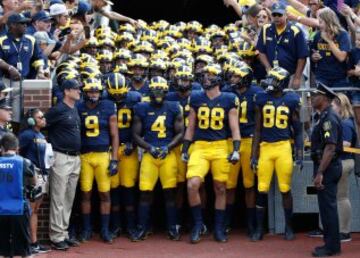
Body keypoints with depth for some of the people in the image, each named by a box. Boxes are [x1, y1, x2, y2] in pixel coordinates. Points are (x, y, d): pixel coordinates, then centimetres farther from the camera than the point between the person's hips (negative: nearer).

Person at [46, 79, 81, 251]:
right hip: (62, 158, -8)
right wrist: (52, 144, -9)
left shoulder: (75, 110, 13)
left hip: (75, 158, 8)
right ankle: (56, 237, -2)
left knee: (69, 199, 12)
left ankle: (64, 234, 18)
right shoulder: (58, 110, -12)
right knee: (58, 199, -5)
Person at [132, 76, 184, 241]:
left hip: (168, 154, 0)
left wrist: (168, 147, -10)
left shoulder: (173, 109, 4)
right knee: (145, 192, -2)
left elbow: (180, 133, 6)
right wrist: (149, 147, -10)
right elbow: (136, 135, 6)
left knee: (170, 192, 1)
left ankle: (172, 229, 10)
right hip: (149, 154, 0)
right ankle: (142, 229, 6)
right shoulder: (141, 109, 4)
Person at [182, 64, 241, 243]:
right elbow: (190, 127, 13)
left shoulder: (229, 100, 2)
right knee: (192, 185, -16)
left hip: (220, 147, -1)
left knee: (220, 189, 5)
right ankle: (198, 224, 0)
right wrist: (184, 150, 10)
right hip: (199, 147, 1)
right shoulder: (196, 99, 7)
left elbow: (234, 128, 2)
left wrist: (236, 150, -8)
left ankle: (219, 228, 17)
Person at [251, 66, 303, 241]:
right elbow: (257, 130, 8)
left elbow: (297, 130, 5)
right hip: (265, 147, 1)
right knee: (262, 190, 0)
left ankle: (289, 227, 15)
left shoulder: (291, 101, 1)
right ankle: (259, 228, 10)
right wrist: (254, 155, 5)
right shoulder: (262, 99, 5)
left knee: (285, 189, 1)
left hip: (283, 147, -1)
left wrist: (299, 154, -1)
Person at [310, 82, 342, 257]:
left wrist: (320, 173, -25)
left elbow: (330, 147, -24)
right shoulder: (325, 117, 15)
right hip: (328, 168, 10)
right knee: (327, 206, 13)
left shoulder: (329, 118, -17)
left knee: (327, 206, -6)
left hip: (327, 167, -10)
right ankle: (331, 243, 19)